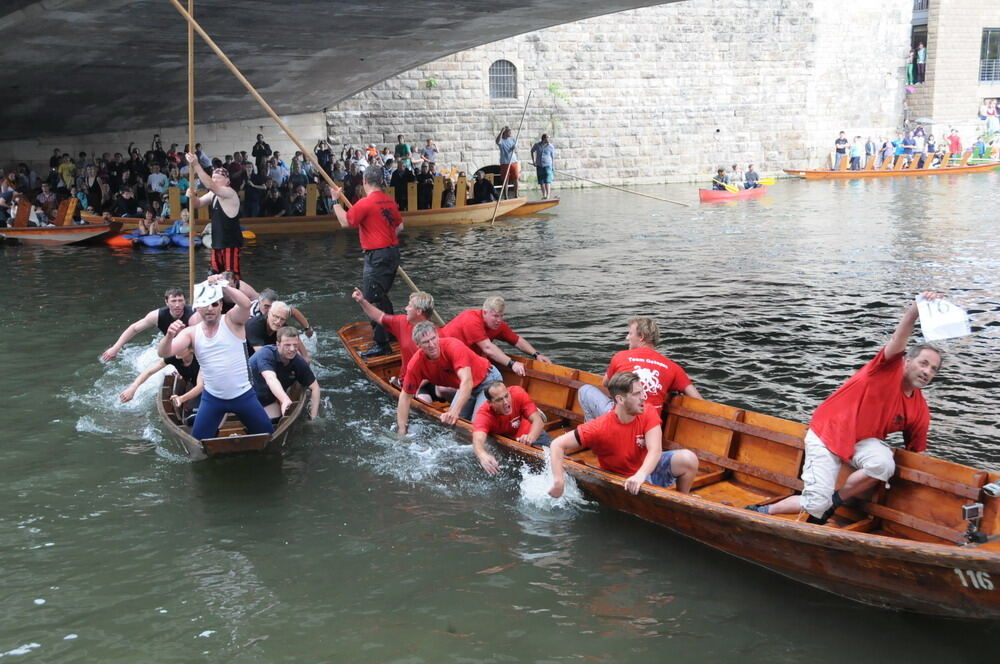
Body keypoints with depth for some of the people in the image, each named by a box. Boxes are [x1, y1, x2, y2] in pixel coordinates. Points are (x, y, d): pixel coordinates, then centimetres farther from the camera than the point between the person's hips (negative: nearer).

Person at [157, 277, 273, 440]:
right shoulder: (191, 333, -2)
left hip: (243, 395, -2)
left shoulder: (232, 321, -8)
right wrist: (169, 336, -35)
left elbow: (246, 304, -30)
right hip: (212, 398, 2)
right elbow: (163, 353, -14)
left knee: (268, 436, 10)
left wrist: (223, 286, -37)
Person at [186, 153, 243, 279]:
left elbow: (210, 186, -31)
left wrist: (196, 165, -33)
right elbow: (198, 204, 17)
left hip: (231, 242, -9)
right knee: (216, 276, 14)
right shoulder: (213, 194, 13)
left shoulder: (229, 193, -16)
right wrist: (192, 195, -7)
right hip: (217, 242, 9)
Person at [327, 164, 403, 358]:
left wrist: (336, 200, 0)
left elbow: (345, 221, -9)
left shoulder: (365, 203, -16)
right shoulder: (389, 201, 8)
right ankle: (391, 332, 35)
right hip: (392, 252, 9)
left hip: (376, 256, -9)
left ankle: (381, 344, -4)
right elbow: (399, 226, 16)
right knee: (381, 297, 23)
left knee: (374, 300, -5)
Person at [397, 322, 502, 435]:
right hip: (464, 388, 6)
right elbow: (405, 396, -8)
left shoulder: (454, 346, -34)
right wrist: (401, 431, -13)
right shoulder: (415, 364, -19)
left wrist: (454, 412, -54)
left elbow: (467, 381, -44)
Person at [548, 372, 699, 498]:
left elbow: (655, 450, -28)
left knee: (688, 459, -20)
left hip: (648, 468, 2)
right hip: (622, 480, -2)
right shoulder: (599, 428, -25)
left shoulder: (648, 414, -15)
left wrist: (640, 475, -47)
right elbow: (557, 445, -23)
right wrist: (558, 481, -33)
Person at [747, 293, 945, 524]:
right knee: (816, 503, -16)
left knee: (884, 464, -31)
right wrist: (915, 309, -50)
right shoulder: (889, 369, -13)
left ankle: (834, 502, -6)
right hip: (827, 433, -5)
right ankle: (760, 512, 11)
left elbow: (915, 453, 13)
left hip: (861, 440, 5)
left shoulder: (920, 411, 2)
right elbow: (898, 341, -34)